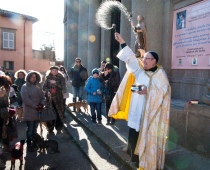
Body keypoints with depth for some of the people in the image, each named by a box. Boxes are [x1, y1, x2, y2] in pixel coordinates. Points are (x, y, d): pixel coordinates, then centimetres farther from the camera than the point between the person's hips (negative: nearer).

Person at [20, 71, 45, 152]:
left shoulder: (38, 86, 12)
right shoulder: (25, 87, -6)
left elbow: (43, 96, 10)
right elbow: (26, 99, -16)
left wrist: (41, 104, -9)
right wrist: (35, 106, -16)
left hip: (38, 110, 5)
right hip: (29, 111, -5)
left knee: (35, 129, 13)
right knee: (30, 129, 0)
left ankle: (34, 143, 25)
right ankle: (29, 145, 12)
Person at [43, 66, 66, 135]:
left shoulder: (61, 78, 4)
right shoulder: (48, 78, 8)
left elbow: (63, 86, -8)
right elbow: (44, 87, 4)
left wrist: (56, 83, -19)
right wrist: (47, 90, -15)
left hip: (58, 98, -1)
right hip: (50, 98, 1)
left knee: (59, 113, -2)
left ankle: (58, 128, 11)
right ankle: (50, 129, 13)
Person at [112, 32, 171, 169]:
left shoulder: (160, 74, -2)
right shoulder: (140, 71, 11)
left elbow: (163, 91, -10)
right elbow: (131, 59, 6)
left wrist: (148, 91, -22)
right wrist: (122, 43, 2)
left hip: (150, 113, -5)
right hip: (136, 112, 5)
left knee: (148, 138, 2)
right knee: (133, 136, 8)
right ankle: (136, 158, 27)